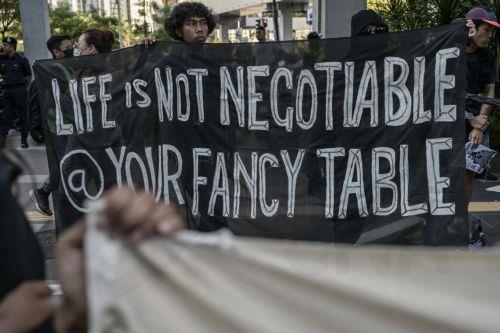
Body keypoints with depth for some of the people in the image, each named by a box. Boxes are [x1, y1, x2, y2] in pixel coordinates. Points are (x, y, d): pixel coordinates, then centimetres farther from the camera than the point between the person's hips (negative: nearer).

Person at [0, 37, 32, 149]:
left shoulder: (22, 60, -5)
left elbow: (29, 76, 2)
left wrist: (24, 88, 2)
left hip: (20, 90, -4)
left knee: (23, 115, 3)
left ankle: (24, 139, 11)